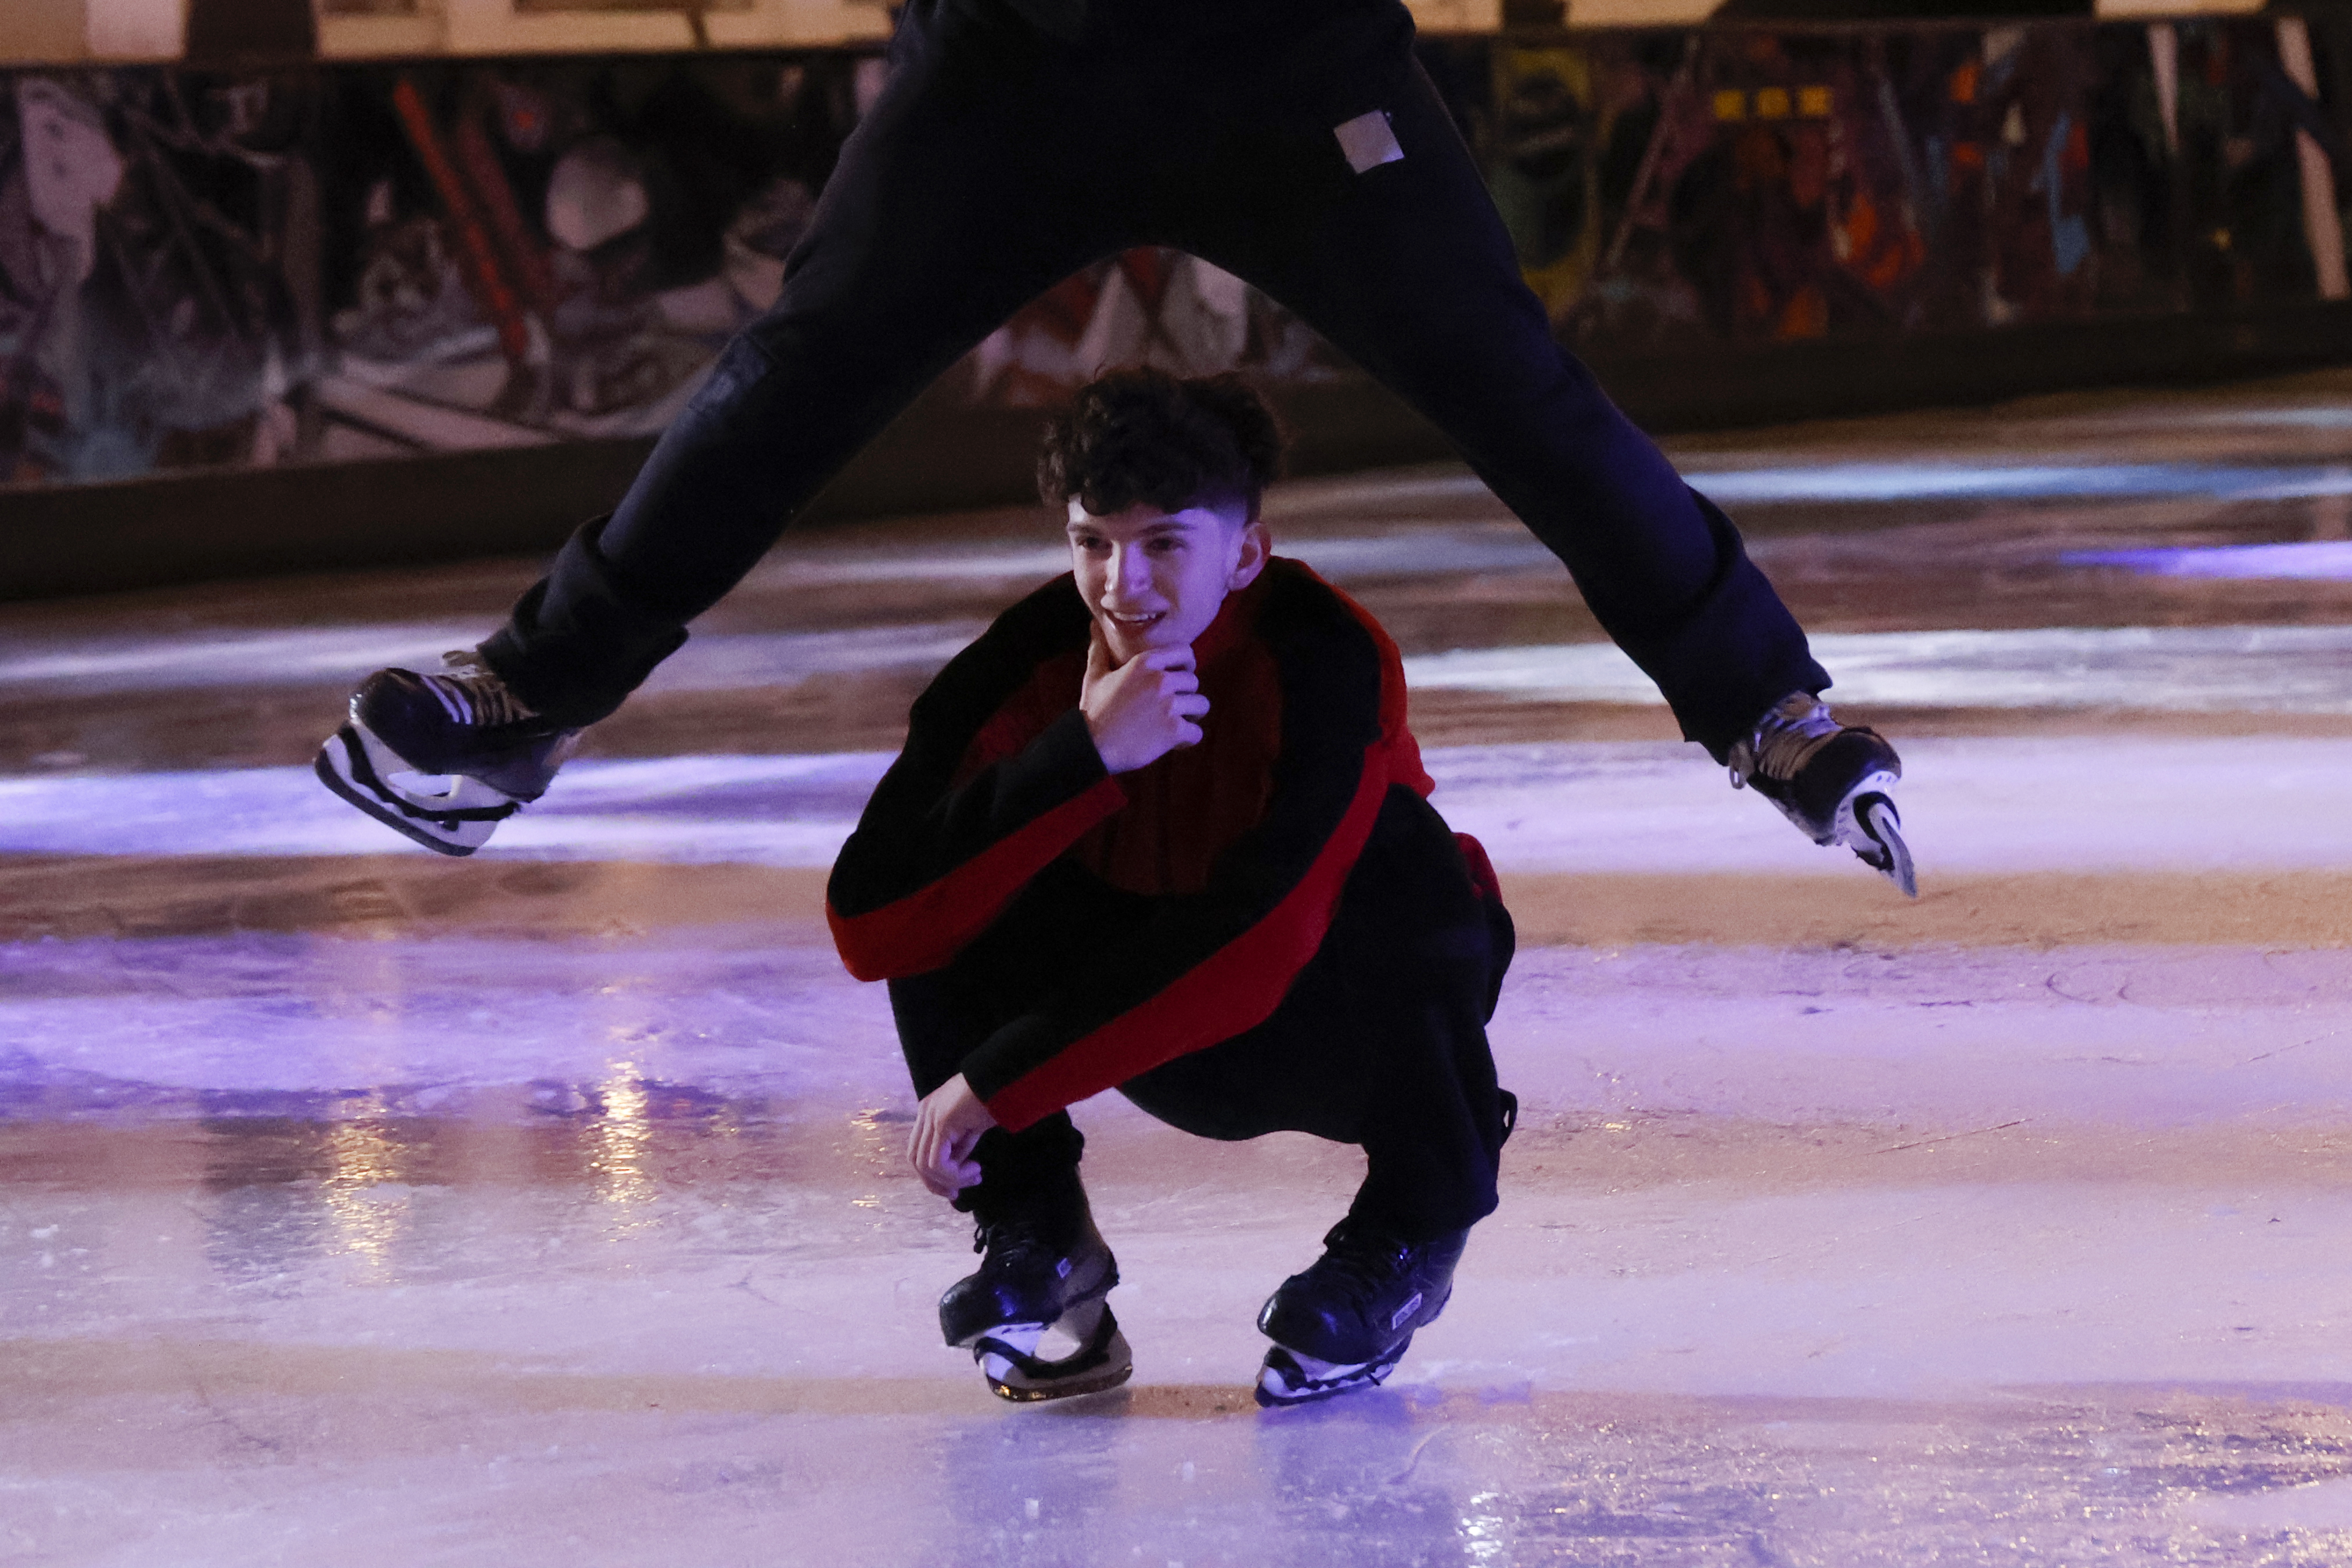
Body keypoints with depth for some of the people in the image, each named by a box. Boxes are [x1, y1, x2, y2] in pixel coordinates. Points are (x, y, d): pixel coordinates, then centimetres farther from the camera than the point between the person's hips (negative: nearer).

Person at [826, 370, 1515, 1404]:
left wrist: (997, 1081, -35)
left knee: (1389, 854, -34)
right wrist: (1088, 754, -37)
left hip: (1343, 1031, -2)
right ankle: (1032, 1237, -4)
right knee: (944, 890, -21)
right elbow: (868, 924, -30)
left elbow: (1256, 942, -38)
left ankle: (1412, 1230, -9)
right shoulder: (1030, 663, -19)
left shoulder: (1326, 661, -29)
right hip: (1159, 1034, 2)